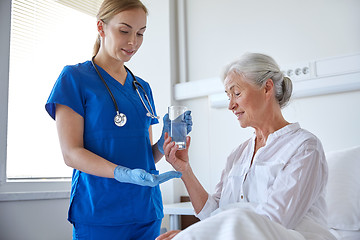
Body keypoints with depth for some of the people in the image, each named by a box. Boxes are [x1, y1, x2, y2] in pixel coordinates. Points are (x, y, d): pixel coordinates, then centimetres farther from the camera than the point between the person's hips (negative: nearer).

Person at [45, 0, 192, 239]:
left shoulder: (142, 88, 12)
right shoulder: (75, 77, -4)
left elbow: (148, 155, 13)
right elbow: (71, 153, -12)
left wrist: (166, 140, -8)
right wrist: (125, 174, -26)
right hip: (99, 213, -5)